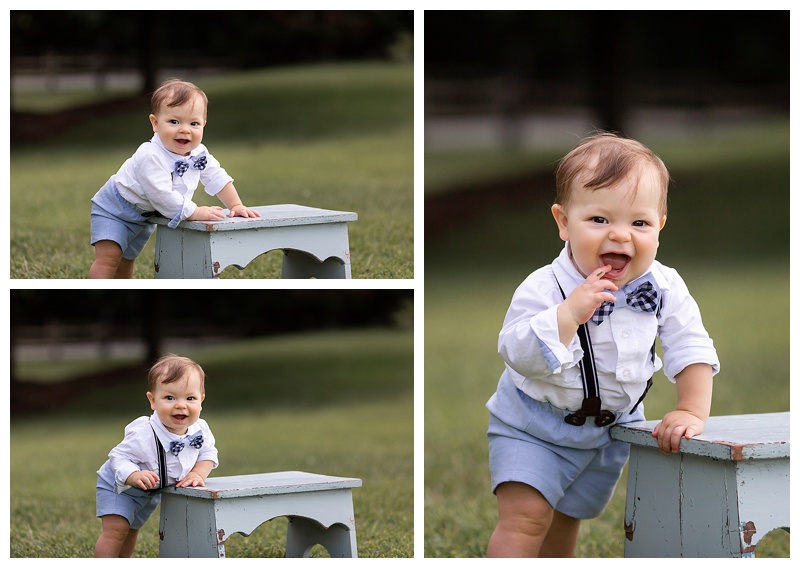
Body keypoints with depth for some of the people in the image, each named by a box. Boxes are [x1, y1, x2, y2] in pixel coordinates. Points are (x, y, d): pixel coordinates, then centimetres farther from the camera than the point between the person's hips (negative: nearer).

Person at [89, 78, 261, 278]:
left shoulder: (198, 153, -13)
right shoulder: (150, 157, -39)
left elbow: (217, 178, 1)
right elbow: (162, 196, -41)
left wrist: (235, 205, -7)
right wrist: (196, 212, -37)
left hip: (144, 216, 7)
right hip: (114, 209, -7)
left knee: (126, 261, 20)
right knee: (108, 257, -21)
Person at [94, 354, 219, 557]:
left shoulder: (200, 430, -24)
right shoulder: (142, 434, -42)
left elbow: (208, 454, -7)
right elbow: (119, 458, -36)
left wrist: (197, 474, -25)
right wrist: (135, 476, -55)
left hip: (152, 492, 6)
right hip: (119, 486, -6)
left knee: (131, 531, 25)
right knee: (116, 531, -20)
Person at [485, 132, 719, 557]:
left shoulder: (664, 288, -16)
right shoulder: (543, 290, -28)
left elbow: (691, 348, -8)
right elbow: (518, 356, -35)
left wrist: (692, 411, -18)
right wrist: (570, 313, -45)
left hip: (612, 428, 4)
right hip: (533, 427, -4)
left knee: (565, 520, 21)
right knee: (525, 517, -20)